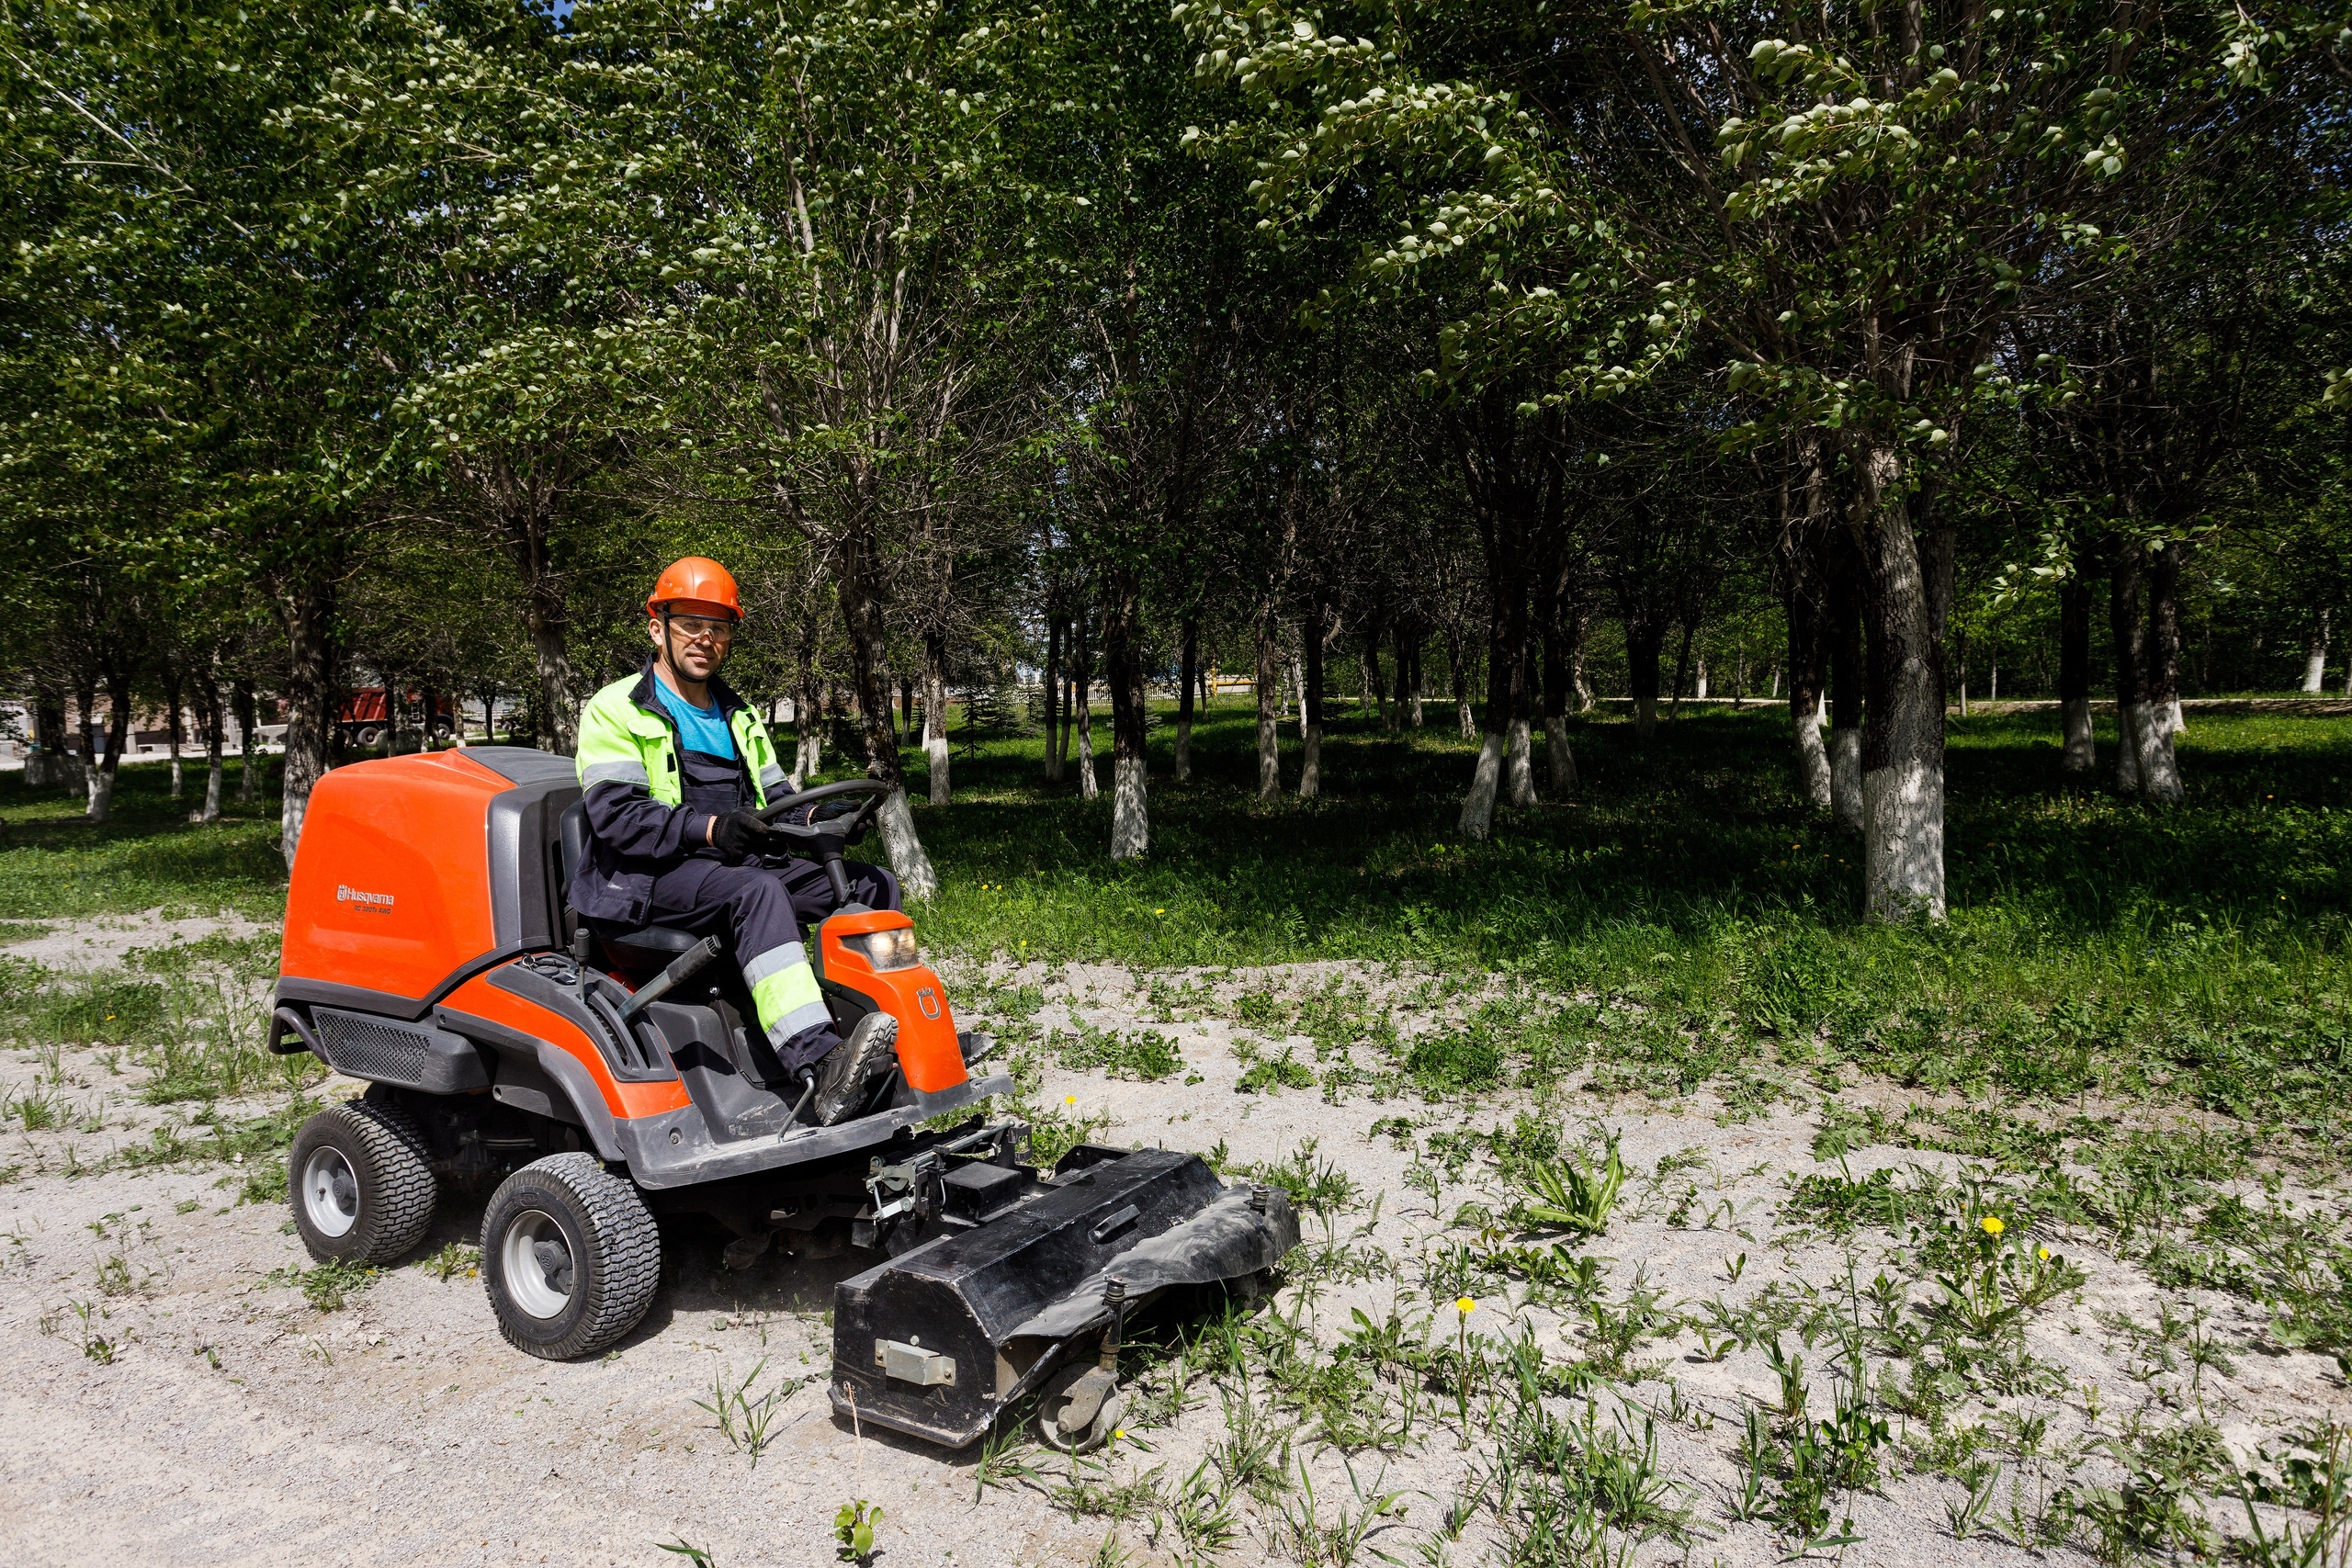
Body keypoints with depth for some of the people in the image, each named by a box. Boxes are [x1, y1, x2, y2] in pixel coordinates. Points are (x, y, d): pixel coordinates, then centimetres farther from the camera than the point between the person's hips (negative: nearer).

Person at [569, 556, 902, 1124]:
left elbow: (776, 796, 18)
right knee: (756, 891, -38)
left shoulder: (738, 716, 24)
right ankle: (822, 1069, -52)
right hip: (656, 876, -7)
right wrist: (709, 828, -26)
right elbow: (615, 816, -11)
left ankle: (899, 1035, -16)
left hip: (738, 864, 7)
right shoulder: (616, 710, 2)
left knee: (875, 886, -9)